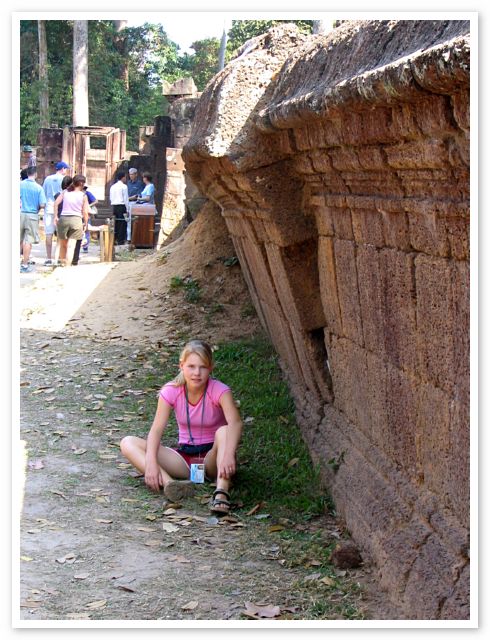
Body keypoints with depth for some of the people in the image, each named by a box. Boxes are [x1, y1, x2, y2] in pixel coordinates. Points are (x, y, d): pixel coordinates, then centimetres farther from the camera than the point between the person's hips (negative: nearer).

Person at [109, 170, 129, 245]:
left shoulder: (113, 186, 13)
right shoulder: (124, 186, -7)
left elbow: (110, 198, 16)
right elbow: (126, 199, -9)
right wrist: (127, 209, -6)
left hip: (114, 206, 7)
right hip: (122, 206, -7)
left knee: (115, 223, 10)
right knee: (122, 223, -3)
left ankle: (114, 239, 9)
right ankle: (120, 240, -5)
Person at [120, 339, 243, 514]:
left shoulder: (219, 391, -17)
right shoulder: (171, 391, -10)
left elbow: (235, 422, -35)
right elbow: (156, 429, -18)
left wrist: (229, 455, -53)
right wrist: (151, 463, -35)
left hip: (211, 456, -3)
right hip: (184, 456, 3)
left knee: (224, 431, -35)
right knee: (128, 443, -17)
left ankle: (222, 492, -50)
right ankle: (169, 483, -42)